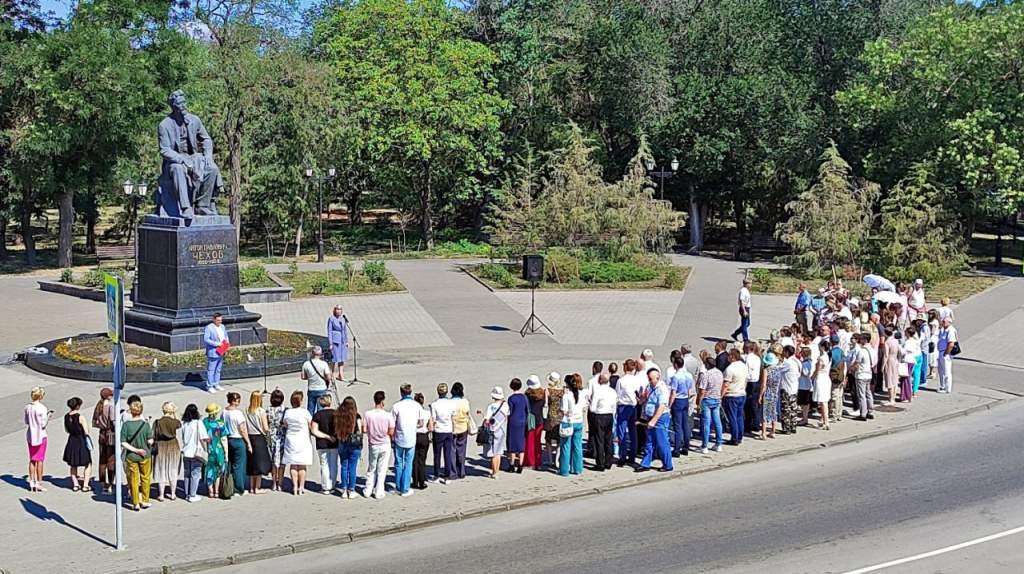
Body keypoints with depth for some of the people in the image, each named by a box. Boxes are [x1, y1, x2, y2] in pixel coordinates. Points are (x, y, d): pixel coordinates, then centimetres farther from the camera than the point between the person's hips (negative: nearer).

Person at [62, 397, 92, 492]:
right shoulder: (81, 417, -18)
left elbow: (66, 430, 14)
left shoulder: (66, 417, 0)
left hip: (71, 441, 6)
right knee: (88, 464, 9)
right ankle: (85, 485, 5)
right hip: (81, 442, -6)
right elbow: (86, 433, -17)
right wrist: (89, 445, -10)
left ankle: (75, 485, 21)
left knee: (73, 465, 20)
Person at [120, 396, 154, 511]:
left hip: (131, 456, 0)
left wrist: (135, 449, -10)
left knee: (134, 479, 12)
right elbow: (150, 441, -11)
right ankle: (145, 501, 25)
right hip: (145, 455, 0)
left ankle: (136, 503, 17)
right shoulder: (145, 424, -13)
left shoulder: (126, 424, -13)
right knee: (145, 478, 17)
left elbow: (123, 443, -15)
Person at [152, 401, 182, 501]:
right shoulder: (175, 421, -9)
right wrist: (175, 414, 15)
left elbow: (154, 437, -8)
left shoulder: (157, 422, -12)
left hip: (161, 447, -1)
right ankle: (172, 494, 21)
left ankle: (161, 495, 12)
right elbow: (179, 425, 15)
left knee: (161, 471, 8)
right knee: (173, 470, 14)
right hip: (173, 446, 1)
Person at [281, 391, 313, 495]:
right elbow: (311, 426, -5)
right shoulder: (305, 412, -12)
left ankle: (295, 487, 7)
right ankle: (301, 487, 8)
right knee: (302, 466, 6)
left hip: (291, 440, 2)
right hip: (303, 440, -2)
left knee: (293, 465, 8)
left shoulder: (287, 412, -5)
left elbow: (285, 425, 6)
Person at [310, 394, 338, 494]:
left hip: (322, 445, -2)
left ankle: (326, 488, 7)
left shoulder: (317, 415, -8)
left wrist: (327, 436, -13)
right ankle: (332, 486, 17)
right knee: (333, 465, 11)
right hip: (335, 444, 2)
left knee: (325, 465, 4)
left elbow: (314, 431, -14)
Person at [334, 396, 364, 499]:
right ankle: (351, 490, 12)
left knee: (343, 467, 12)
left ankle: (344, 490, 16)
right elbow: (361, 431, -8)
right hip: (354, 445, -2)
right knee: (352, 468, 6)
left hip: (342, 444, 2)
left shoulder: (338, 415, -4)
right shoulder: (356, 416, -11)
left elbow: (336, 431, -1)